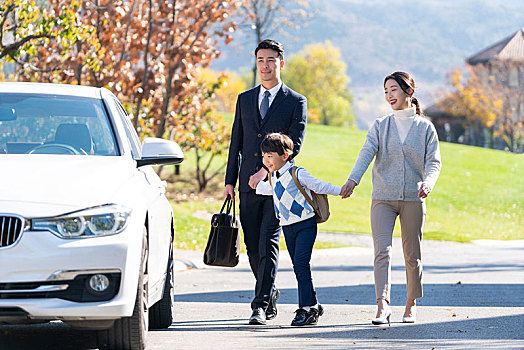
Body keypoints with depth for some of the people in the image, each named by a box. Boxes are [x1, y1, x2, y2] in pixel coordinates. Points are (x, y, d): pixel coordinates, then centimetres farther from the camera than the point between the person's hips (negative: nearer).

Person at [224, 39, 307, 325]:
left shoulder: (296, 102, 2)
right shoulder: (245, 100, 15)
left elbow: (294, 145, -7)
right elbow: (236, 143, 15)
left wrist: (266, 171, -15)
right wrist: (230, 181, 8)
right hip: (248, 187, 4)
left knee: (268, 244, -13)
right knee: (253, 248, 7)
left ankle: (261, 305, -15)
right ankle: (270, 293, 25)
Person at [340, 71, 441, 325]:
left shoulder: (425, 128, 7)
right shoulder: (380, 126, 9)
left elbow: (433, 161, -2)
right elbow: (367, 153, -6)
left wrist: (427, 183, -24)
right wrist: (353, 180, -24)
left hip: (413, 199, 0)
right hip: (383, 198, 0)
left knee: (412, 255, 5)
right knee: (382, 250, -13)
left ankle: (411, 304, 19)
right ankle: (382, 307, -21)